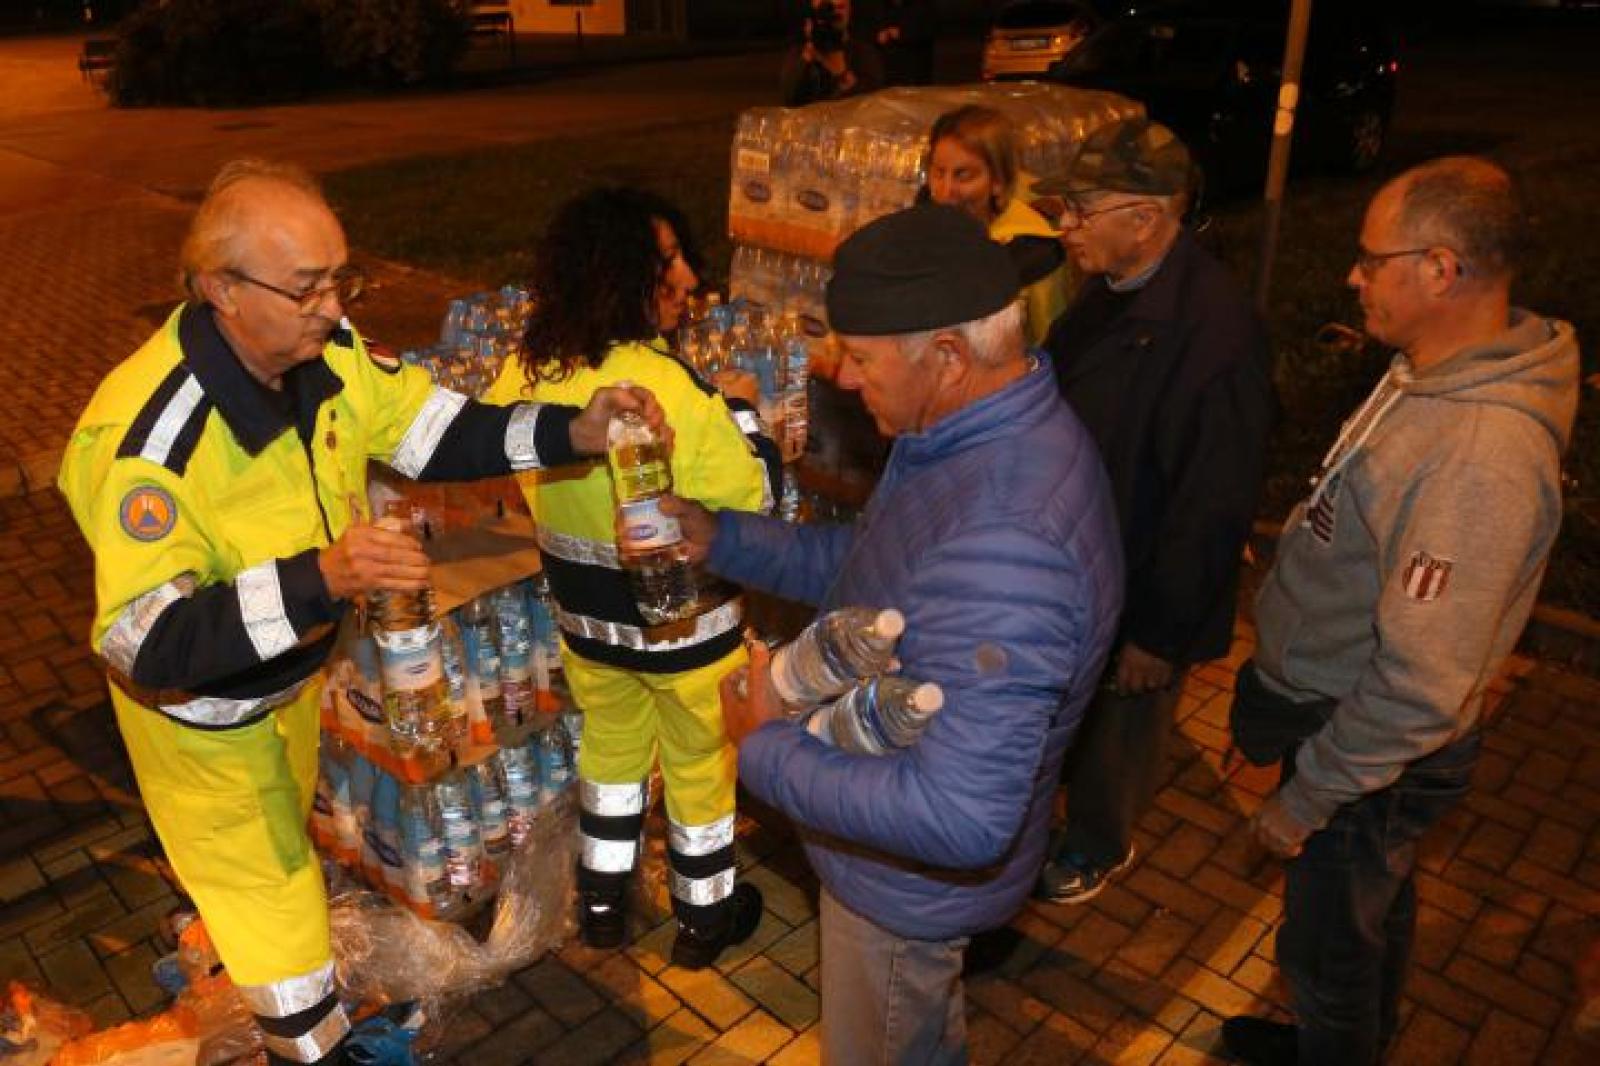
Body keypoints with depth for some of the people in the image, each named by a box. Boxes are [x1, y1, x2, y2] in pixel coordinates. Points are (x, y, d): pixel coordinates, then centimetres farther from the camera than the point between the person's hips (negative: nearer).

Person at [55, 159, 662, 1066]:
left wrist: (573, 430, -27)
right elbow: (144, 642, -39)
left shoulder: (325, 348, -20)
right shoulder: (146, 434, -38)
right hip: (197, 701, -6)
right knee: (265, 883, 15)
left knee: (286, 823, 34)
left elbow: (434, 430, -10)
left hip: (295, 665, 6)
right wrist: (322, 579, -53)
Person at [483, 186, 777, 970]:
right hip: (683, 621, -5)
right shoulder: (678, 390, -30)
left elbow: (509, 472, 5)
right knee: (700, 767, 18)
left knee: (610, 748, 27)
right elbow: (750, 508, -22)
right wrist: (745, 418, -9)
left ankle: (602, 902, 45)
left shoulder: (527, 372, -11)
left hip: (584, 614, 5)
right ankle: (703, 918, 39)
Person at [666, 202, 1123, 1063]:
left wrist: (767, 750, -29)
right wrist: (718, 537, -5)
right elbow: (873, 563, 5)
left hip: (911, 882, -8)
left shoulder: (1002, 542, -42)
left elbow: (960, 815, -42)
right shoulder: (987, 435, -8)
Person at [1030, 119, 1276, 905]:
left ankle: (1099, 846, 45)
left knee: (1118, 730, 17)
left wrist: (1161, 634, -18)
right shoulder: (1108, 290, -2)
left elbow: (1212, 507, -25)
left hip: (1136, 597, -7)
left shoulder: (1217, 332, -29)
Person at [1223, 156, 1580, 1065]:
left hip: (1374, 755, -9)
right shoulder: (1433, 372, -3)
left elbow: (1422, 685, -32)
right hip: (1337, 706, 9)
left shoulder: (1481, 453, -35)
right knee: (1373, 913, 30)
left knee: (1330, 950, 15)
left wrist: (1306, 798, -19)